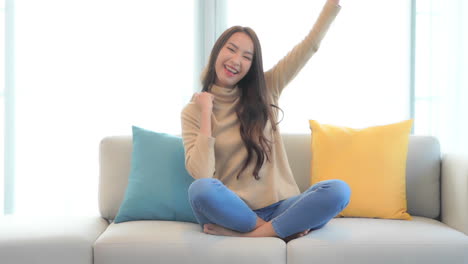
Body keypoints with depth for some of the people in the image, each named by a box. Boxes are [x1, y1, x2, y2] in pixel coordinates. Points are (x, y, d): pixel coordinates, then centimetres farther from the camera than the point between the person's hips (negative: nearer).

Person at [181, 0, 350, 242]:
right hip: (231, 209, -2)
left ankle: (252, 235, -23)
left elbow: (310, 45, 6)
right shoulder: (192, 112, 3)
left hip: (278, 207, 2)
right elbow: (201, 175, -12)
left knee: (339, 190, -25)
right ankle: (278, 229, -19)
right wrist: (206, 114, -10)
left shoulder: (265, 91, 10)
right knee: (200, 189, -36)